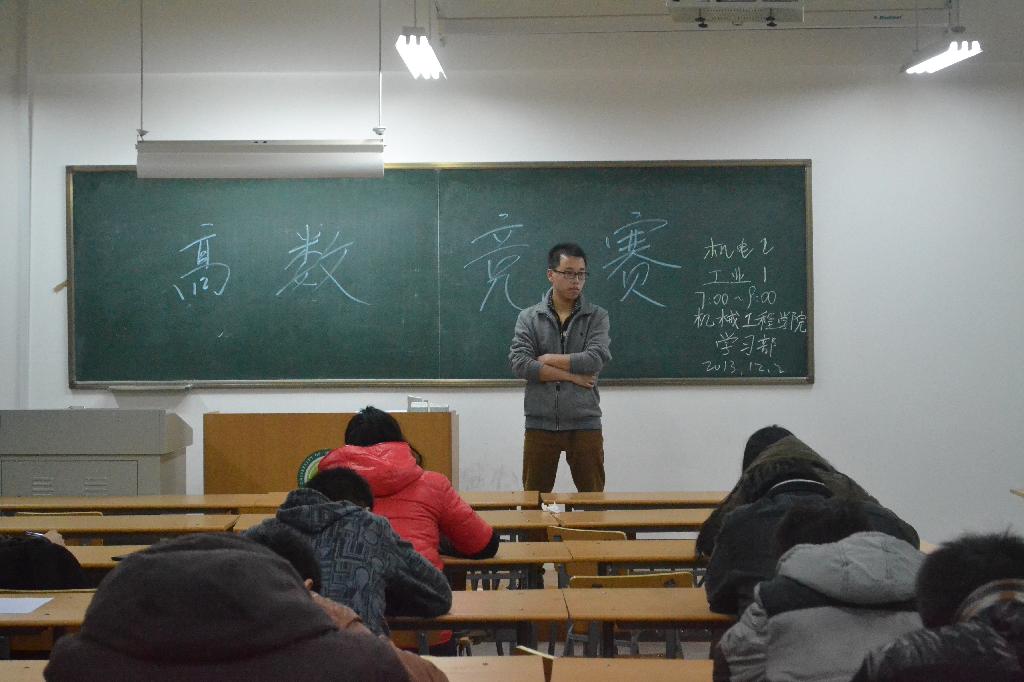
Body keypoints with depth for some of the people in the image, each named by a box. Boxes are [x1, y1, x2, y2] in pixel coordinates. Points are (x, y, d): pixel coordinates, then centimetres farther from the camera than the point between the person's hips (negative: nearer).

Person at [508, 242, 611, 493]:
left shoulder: (597, 317, 3)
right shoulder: (529, 317, 5)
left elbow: (596, 359, -13)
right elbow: (519, 364, -9)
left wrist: (548, 360, -7)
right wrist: (571, 375, -11)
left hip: (585, 423, 0)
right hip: (540, 423, 1)